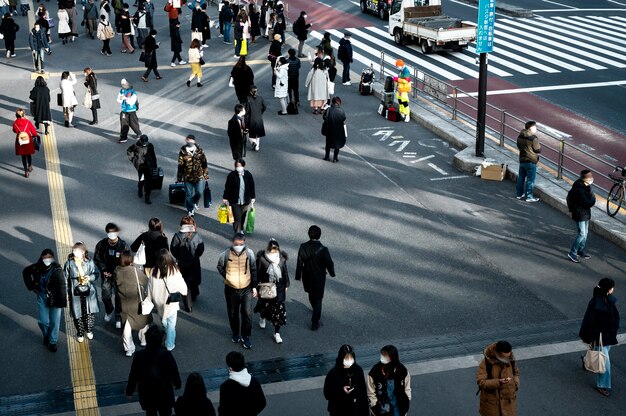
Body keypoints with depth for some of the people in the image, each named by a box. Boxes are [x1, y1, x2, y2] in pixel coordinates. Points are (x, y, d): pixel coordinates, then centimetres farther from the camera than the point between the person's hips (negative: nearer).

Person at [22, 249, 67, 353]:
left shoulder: (57, 270, -22)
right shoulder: (37, 268, -10)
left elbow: (61, 286, -26)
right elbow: (25, 271, 12)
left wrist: (62, 302, -30)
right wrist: (31, 285, 6)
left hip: (55, 299, -3)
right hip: (42, 298, 3)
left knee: (54, 322, 6)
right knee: (43, 321, 4)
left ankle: (52, 342, 27)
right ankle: (46, 336, 36)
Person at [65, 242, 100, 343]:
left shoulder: (89, 262, -7)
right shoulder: (69, 263, -7)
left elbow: (97, 273, 3)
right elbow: (65, 278, 1)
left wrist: (90, 277, -19)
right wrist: (66, 292, 2)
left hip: (89, 292, 0)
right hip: (75, 293, 0)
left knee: (90, 312, 3)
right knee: (77, 314, 6)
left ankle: (89, 330, 31)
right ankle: (80, 333, 28)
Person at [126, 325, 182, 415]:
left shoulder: (139, 356, -17)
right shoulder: (166, 354, -20)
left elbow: (133, 375, -7)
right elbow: (174, 372, -8)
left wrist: (129, 391, 7)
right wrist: (177, 384, 13)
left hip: (147, 394, 1)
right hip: (164, 394, -1)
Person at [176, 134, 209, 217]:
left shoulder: (199, 151, -5)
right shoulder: (183, 152, -9)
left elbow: (204, 163, 4)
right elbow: (180, 165, -2)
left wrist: (205, 175, 6)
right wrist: (179, 177, 2)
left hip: (199, 176, 1)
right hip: (187, 177, -1)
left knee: (199, 192, 7)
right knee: (189, 194, 7)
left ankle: (195, 202, 41)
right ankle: (190, 210, 25)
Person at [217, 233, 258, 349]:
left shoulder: (249, 253, -13)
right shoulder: (226, 254, -15)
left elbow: (253, 270, -1)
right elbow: (220, 266, 5)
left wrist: (254, 286, 1)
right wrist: (227, 277, -4)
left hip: (246, 289, 0)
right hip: (231, 289, 0)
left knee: (247, 313, -3)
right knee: (233, 313, 16)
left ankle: (246, 337, 15)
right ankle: (235, 334, 38)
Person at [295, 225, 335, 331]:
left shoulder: (303, 247, -18)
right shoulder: (323, 250, -27)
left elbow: (299, 263, -8)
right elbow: (329, 263, -15)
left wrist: (298, 276, 6)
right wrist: (332, 273, 6)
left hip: (307, 277, 4)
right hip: (319, 278, -4)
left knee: (311, 294, 29)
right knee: (318, 299, 11)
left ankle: (315, 309, 58)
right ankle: (315, 323, 16)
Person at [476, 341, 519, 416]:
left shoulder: (511, 360, -7)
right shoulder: (486, 363, -20)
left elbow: (516, 373, 13)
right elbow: (481, 382, -24)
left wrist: (516, 383, -8)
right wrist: (498, 382, -36)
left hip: (508, 400, 3)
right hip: (491, 401, -3)